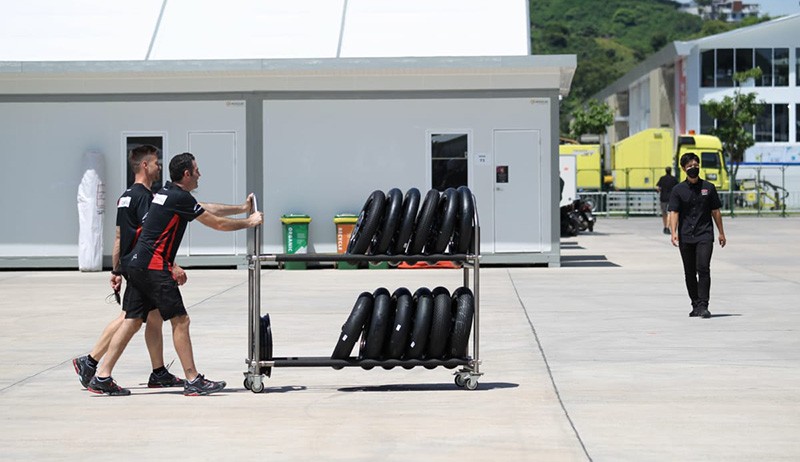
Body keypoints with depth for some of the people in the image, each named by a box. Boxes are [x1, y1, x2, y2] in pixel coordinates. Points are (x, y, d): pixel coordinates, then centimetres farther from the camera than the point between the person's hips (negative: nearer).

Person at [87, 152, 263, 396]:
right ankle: (193, 380, -2)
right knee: (180, 320, -4)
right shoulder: (181, 197, -11)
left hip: (136, 264, 10)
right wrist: (248, 222, 9)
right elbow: (217, 223, -5)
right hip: (153, 266, -10)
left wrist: (241, 208, 31)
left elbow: (208, 209, 28)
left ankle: (102, 378, 6)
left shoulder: (167, 192, 18)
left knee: (132, 321, 9)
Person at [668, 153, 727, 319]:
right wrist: (673, 233, -18)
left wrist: (721, 233, 12)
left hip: (704, 235, -1)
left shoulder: (708, 187, 6)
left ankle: (703, 306, -17)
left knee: (703, 269, -15)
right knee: (690, 272, 8)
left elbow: (715, 212, 11)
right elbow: (674, 212, -4)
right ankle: (695, 305, 19)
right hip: (686, 237, 1)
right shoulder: (678, 190, 4)